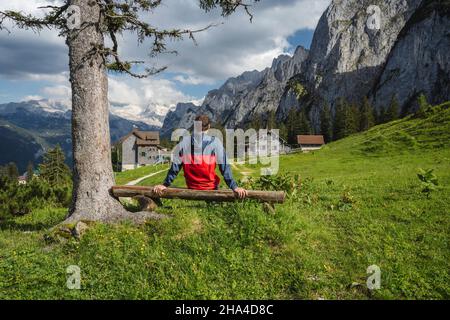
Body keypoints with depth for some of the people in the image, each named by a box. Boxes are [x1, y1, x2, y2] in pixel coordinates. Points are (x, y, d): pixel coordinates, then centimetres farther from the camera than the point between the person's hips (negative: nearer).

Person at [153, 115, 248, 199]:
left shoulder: (184, 143, -3)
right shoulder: (215, 142, -8)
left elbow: (175, 167, 0)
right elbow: (224, 167, -10)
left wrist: (165, 184, 8)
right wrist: (234, 187, -7)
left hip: (192, 189, 2)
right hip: (211, 189, -2)